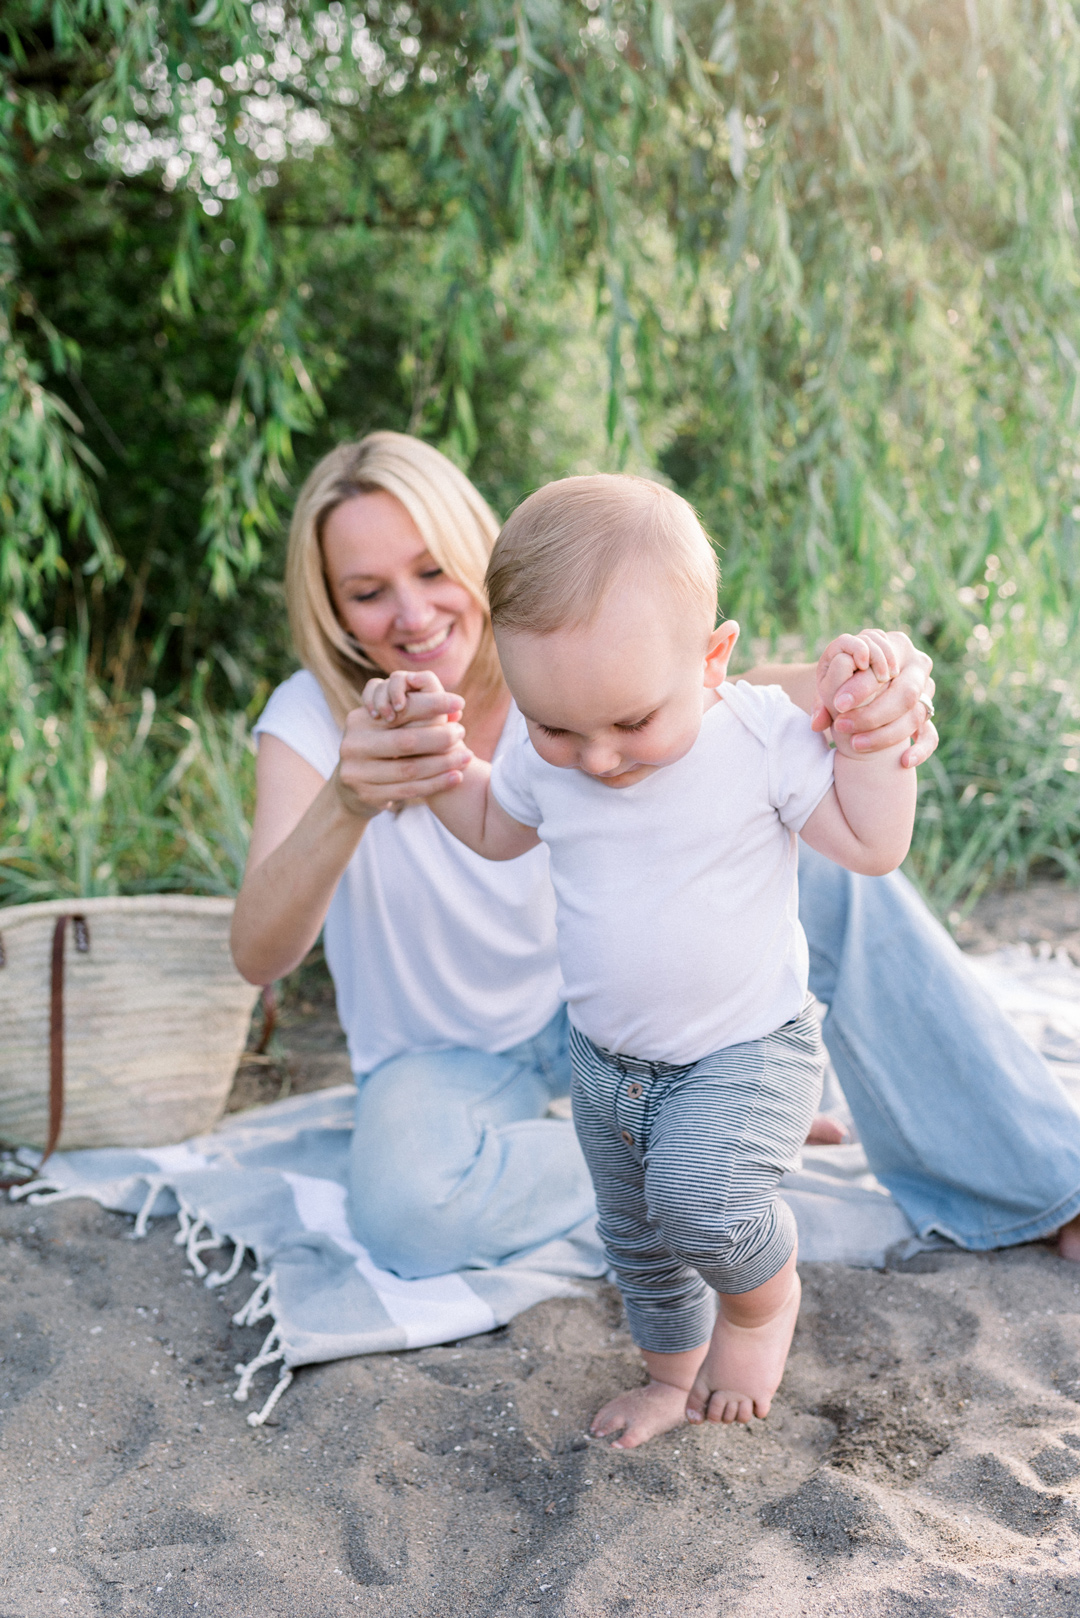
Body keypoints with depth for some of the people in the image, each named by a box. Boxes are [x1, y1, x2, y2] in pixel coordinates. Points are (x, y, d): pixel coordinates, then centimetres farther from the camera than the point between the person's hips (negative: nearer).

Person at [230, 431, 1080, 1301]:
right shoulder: (312, 720, -19)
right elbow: (260, 955, -33)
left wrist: (860, 684, -57)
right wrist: (345, 803, -53)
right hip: (444, 1056, -1)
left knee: (833, 872, -19)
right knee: (409, 1212, -36)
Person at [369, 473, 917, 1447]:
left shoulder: (763, 735, -21)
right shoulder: (544, 758, -10)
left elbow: (872, 846, -14)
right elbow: (494, 830, 10)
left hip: (745, 1048, -5)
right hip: (607, 1060, 5)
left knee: (703, 1198, -29)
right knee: (637, 1238, 21)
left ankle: (765, 1300, 7)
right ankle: (676, 1374, 51)